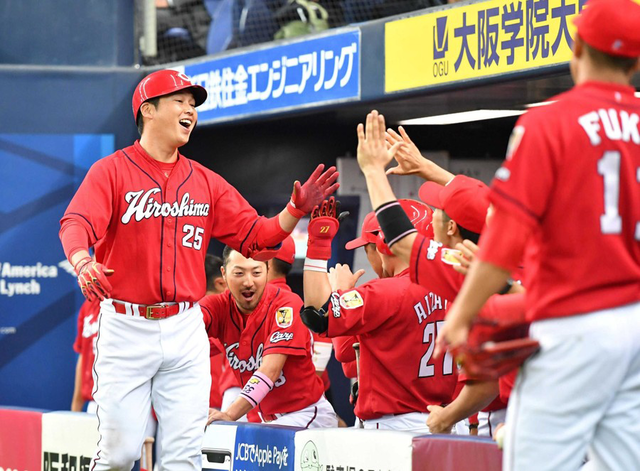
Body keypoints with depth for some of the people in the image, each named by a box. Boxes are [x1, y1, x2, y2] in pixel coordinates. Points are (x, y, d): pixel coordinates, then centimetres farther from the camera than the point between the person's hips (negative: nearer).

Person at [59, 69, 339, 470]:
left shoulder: (206, 182, 13)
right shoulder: (111, 172, -1)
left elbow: (254, 235, 12)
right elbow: (76, 224, -17)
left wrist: (296, 210, -6)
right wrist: (83, 263, -39)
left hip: (186, 329, 4)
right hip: (126, 327, -4)